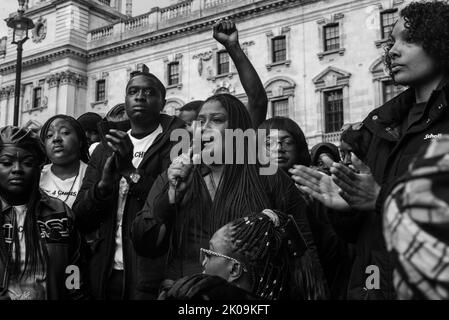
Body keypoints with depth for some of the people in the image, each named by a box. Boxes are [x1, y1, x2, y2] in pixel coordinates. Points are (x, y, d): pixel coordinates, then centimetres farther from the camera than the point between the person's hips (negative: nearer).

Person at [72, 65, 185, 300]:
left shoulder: (176, 142, -4)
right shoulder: (105, 150, 10)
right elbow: (79, 219, 6)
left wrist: (131, 171, -22)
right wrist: (103, 186, -12)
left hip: (153, 275, -4)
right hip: (105, 273, 5)